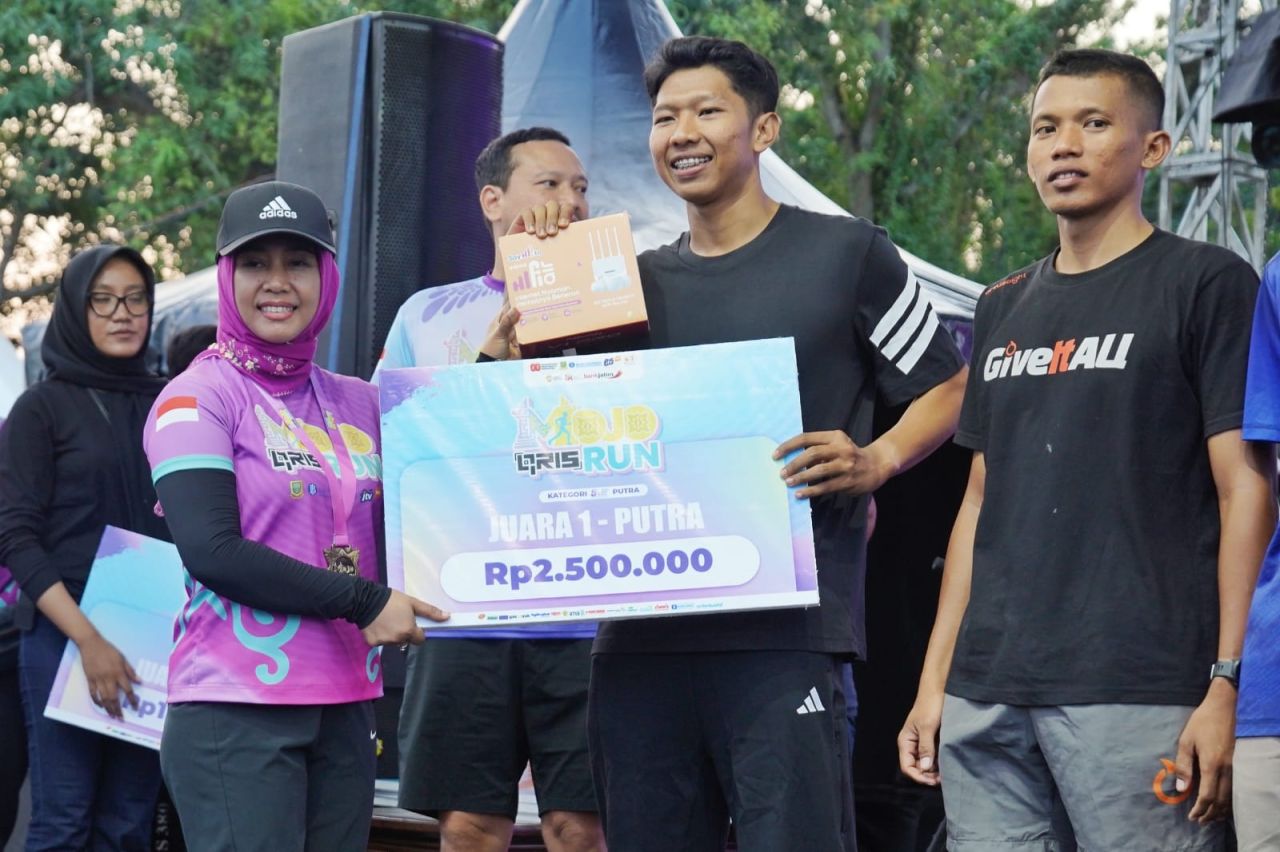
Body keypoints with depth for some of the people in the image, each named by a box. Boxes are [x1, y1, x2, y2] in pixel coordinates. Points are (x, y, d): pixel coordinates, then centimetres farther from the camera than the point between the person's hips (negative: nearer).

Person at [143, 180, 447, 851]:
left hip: (345, 706, 6)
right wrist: (362, 603, -13)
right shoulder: (197, 399, -4)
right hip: (235, 711, -5)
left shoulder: (360, 404, 12)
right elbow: (210, 551, -15)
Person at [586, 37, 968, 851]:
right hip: (639, 634, 5)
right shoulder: (636, 283, 17)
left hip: (783, 632, -5)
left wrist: (873, 461, -9)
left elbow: (950, 388, 10)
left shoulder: (844, 253, 5)